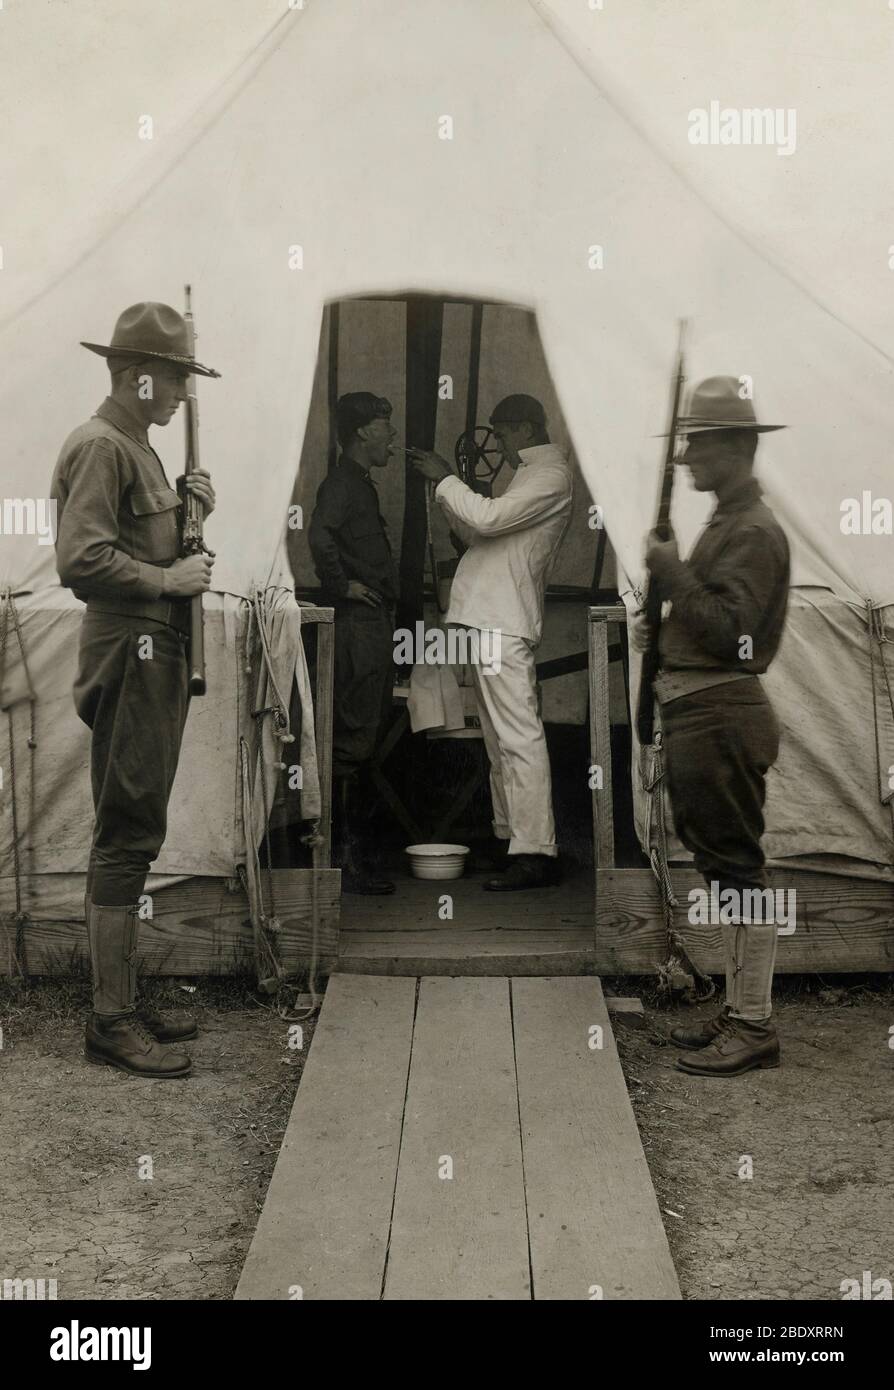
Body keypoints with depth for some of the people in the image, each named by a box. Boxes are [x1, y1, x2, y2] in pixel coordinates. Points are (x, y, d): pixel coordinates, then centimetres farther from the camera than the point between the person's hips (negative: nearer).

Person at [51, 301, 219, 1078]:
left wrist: (188, 511, 8)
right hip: (130, 657, -10)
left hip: (156, 658, 10)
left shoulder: (135, 447, 19)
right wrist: (168, 578, -16)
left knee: (134, 836, 13)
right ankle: (111, 1022, -1)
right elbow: (81, 560, -23)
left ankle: (123, 1004, 21)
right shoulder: (100, 445, -12)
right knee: (128, 835, -8)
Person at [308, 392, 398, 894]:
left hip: (376, 625, 10)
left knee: (362, 737, 13)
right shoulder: (343, 483, -11)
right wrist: (342, 585, -21)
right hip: (359, 625, -10)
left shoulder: (361, 485, 20)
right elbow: (321, 533, -30)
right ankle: (347, 857, -5)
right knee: (354, 738, -8)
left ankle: (349, 848, 21)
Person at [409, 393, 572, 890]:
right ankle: (510, 833, 21)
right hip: (490, 619, 11)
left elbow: (487, 518, -20)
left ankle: (535, 853, -16)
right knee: (499, 736, 14)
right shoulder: (531, 474, 25)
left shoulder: (551, 474, -8)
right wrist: (447, 484, 16)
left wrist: (444, 479, -8)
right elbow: (478, 532, 26)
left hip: (503, 621, -11)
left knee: (518, 736, -14)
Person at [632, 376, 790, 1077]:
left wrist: (674, 571, -17)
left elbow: (728, 630, -22)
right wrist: (663, 630, 13)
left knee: (737, 867, -6)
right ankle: (740, 1011, 24)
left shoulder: (754, 531, -13)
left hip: (721, 716, -11)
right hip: (701, 713, 11)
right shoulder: (728, 523, 19)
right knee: (726, 866, 14)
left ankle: (755, 1027, 2)